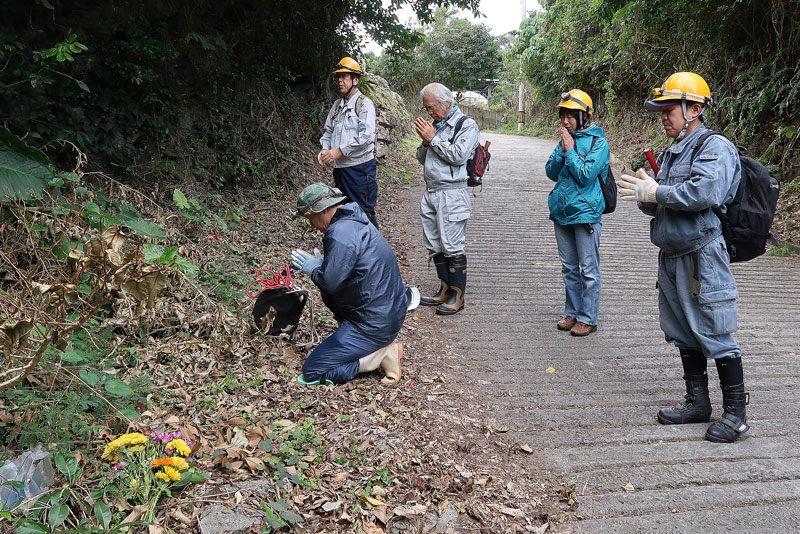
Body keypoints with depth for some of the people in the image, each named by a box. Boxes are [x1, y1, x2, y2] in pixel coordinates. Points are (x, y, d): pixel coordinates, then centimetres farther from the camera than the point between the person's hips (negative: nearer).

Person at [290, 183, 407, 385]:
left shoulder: (340, 234, -21)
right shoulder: (355, 221, 11)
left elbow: (331, 282, -23)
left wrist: (313, 268, -4)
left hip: (375, 325, -9)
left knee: (312, 372, -3)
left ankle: (382, 355, -6)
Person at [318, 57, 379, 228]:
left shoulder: (364, 104, -8)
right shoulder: (337, 105, 15)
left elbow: (366, 136, -20)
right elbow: (328, 130, 19)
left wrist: (339, 151, -21)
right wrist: (325, 149, -3)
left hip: (360, 167, -8)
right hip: (340, 168, 8)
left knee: (364, 213, -5)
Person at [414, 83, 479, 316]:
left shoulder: (467, 125, -4)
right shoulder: (435, 125, 16)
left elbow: (458, 155, -18)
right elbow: (422, 159, 18)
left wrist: (433, 139, -11)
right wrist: (425, 142, -1)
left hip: (451, 195, -8)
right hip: (430, 194, 8)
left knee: (453, 247, -5)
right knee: (434, 247, 12)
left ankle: (457, 296, 4)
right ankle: (445, 290, 23)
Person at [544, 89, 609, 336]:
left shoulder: (597, 142, -8)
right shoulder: (566, 139, 10)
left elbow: (586, 175, -17)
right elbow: (551, 172, 7)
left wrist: (570, 151, -12)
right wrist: (562, 150, -6)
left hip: (585, 214, -7)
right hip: (562, 213, 7)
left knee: (588, 270, 0)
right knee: (569, 268, 15)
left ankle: (587, 318, 9)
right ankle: (572, 313, 26)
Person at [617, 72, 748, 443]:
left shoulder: (715, 148, -10)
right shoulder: (669, 154, 16)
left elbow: (706, 193, -27)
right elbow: (657, 206, 17)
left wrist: (656, 192, -19)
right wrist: (645, 195, -6)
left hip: (702, 258, -8)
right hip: (671, 257, 9)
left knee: (715, 335, -2)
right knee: (684, 334, 15)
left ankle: (735, 412, 11)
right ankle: (697, 402, 28)